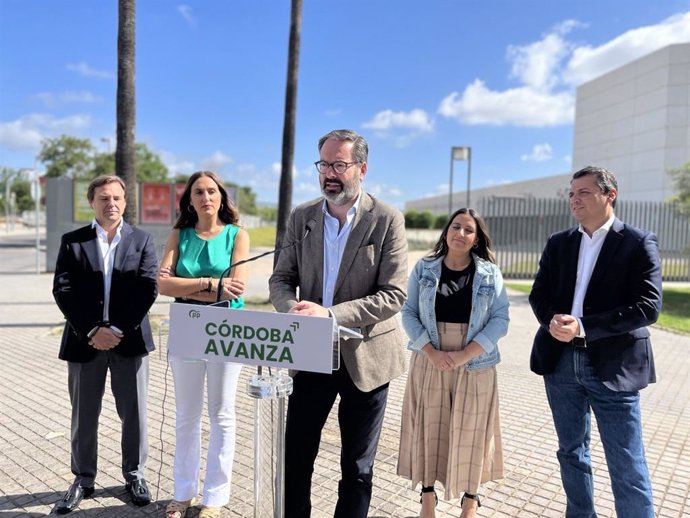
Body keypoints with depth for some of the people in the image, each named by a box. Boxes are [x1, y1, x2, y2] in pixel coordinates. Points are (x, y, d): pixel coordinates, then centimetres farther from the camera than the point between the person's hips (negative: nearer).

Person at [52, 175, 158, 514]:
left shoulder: (142, 240, 4)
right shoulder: (72, 241, 6)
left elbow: (148, 290, -5)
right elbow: (62, 290, -3)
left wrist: (117, 329, -13)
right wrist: (91, 331, -13)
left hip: (130, 340, 0)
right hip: (84, 340, 1)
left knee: (134, 413, 7)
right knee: (83, 416, 11)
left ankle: (134, 474, 25)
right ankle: (83, 479, 29)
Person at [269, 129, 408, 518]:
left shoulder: (387, 220, -10)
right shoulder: (302, 218, 3)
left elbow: (394, 294, -15)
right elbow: (281, 279, 5)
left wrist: (331, 314, -25)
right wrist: (294, 308, -18)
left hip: (365, 355, -3)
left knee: (357, 468, 14)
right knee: (295, 456, 13)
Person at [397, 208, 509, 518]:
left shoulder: (490, 273, -1)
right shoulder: (423, 268, 0)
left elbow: (500, 319, -6)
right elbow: (409, 313, -2)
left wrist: (464, 354, -15)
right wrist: (432, 353, -15)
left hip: (474, 364, 0)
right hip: (429, 362, 1)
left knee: (470, 431, 9)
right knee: (429, 428, 8)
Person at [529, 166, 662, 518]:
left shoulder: (639, 243, -5)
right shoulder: (558, 243, 9)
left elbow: (648, 306, -14)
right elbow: (538, 294, 8)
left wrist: (583, 327, -22)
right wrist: (552, 320, -15)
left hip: (612, 366, -4)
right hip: (561, 361, 5)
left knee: (627, 466, 2)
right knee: (571, 450, 18)